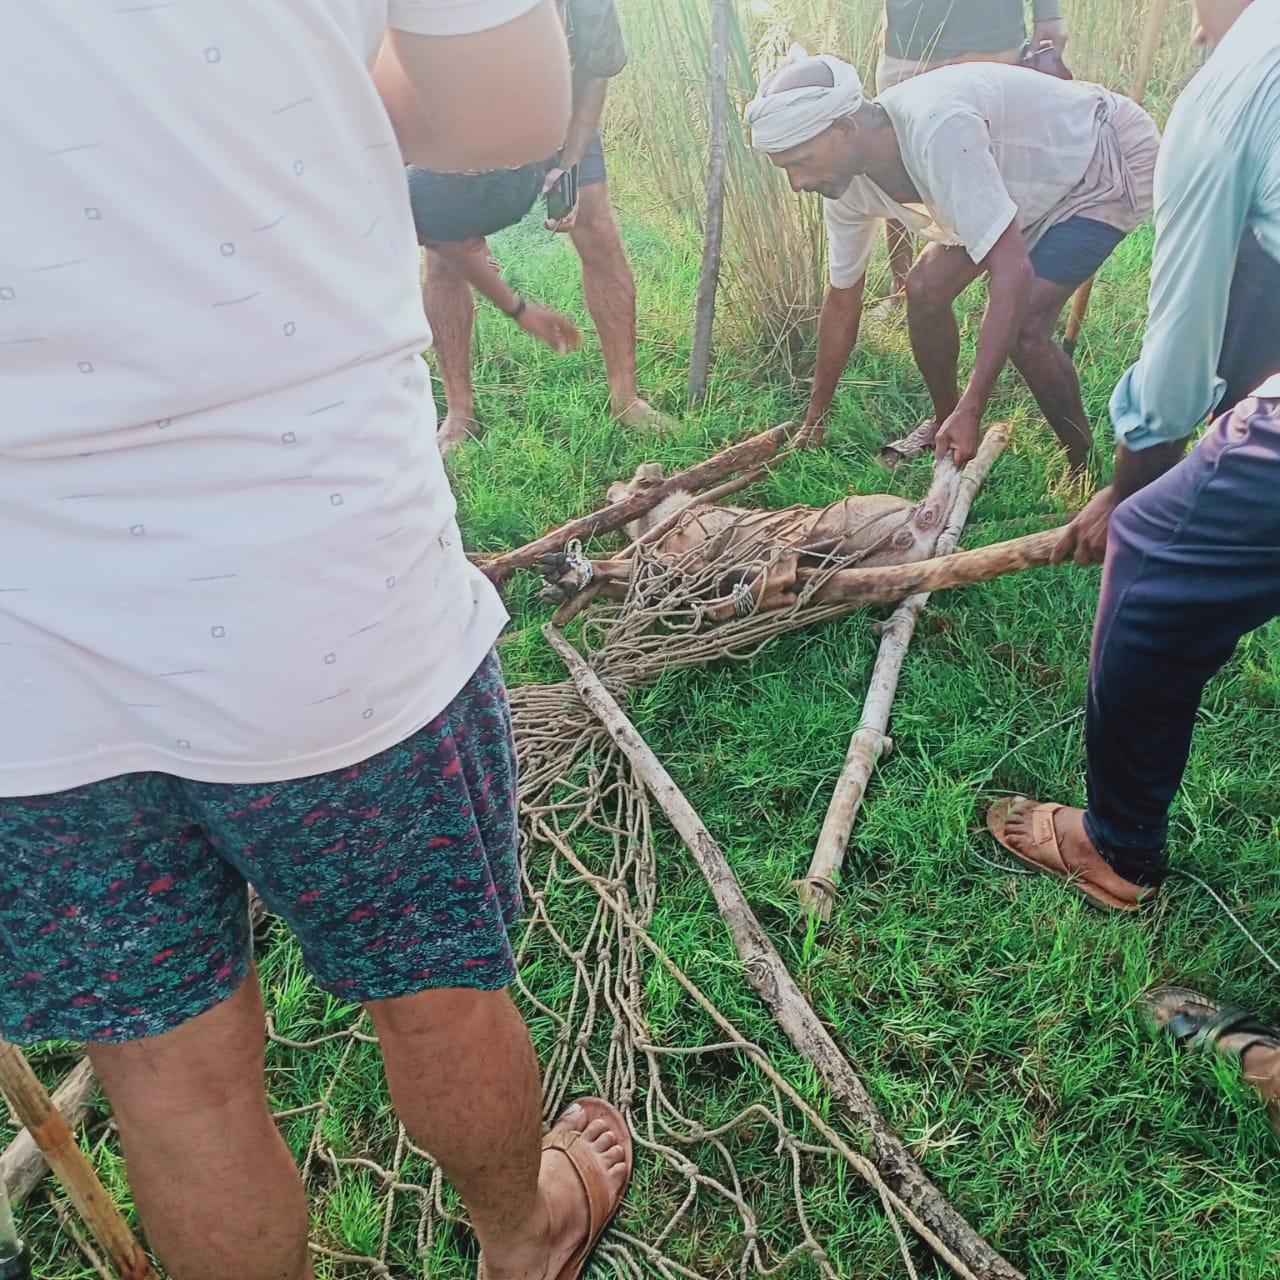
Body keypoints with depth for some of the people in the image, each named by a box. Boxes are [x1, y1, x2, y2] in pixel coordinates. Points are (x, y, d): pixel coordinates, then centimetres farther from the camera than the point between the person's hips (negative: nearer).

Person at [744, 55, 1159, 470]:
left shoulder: (936, 130, -40)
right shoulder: (847, 184, -13)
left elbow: (1012, 271, -42)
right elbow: (841, 303, 0)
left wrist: (970, 412, -44)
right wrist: (812, 422, 6)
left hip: (1112, 160, -8)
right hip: (1039, 174, 8)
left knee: (1022, 322, -22)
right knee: (925, 288, -3)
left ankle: (1084, 471, -1)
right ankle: (945, 423, 22)